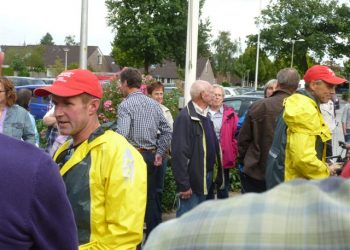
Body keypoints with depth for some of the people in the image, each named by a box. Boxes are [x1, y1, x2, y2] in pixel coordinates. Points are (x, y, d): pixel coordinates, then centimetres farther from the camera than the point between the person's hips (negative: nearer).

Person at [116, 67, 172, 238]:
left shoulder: (125, 105, -11)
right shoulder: (154, 104, 9)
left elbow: (121, 135, -23)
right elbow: (167, 131, 9)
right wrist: (159, 153, 12)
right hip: (151, 156, 6)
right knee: (151, 197, 14)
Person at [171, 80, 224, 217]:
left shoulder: (205, 116, 13)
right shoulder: (185, 117, -17)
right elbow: (179, 153, -22)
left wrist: (217, 175, 13)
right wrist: (183, 184, -23)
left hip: (205, 177, 9)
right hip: (192, 179, -9)